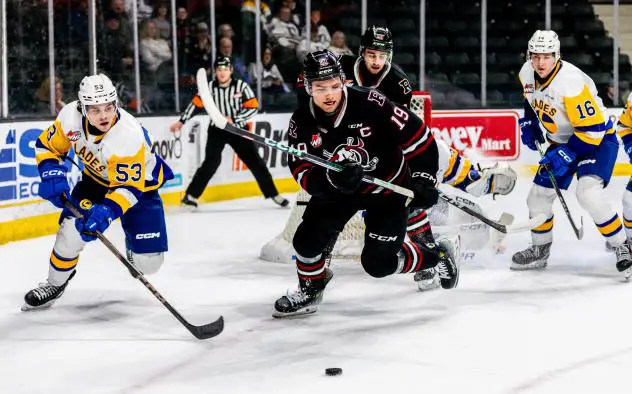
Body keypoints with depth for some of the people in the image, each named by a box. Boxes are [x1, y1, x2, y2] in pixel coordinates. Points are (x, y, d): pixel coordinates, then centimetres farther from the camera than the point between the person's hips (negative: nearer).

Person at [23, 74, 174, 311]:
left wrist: (107, 211, -48)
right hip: (97, 178, 4)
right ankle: (55, 283, 9)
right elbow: (47, 146, -6)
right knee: (72, 227, -19)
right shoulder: (71, 116, -24)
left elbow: (129, 188, -33)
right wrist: (52, 175, -22)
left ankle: (134, 246, 30)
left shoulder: (130, 136, -38)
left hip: (139, 182, -3)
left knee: (148, 262, -10)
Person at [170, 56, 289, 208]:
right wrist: (181, 121, 3)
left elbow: (253, 107, -12)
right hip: (217, 130, 0)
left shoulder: (241, 86, -10)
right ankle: (191, 195, -11)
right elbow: (196, 104, 5)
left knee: (255, 161, 1)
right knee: (211, 162, -17)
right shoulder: (209, 87, -5)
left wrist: (234, 119, -21)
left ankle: (273, 194, 11)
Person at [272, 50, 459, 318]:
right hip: (338, 189, 4)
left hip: (388, 187, -4)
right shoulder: (302, 123, -16)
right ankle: (310, 290, 21)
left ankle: (438, 255, 18)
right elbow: (304, 174, -20)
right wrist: (332, 179, -39)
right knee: (307, 239, -8)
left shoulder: (370, 104, -29)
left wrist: (423, 179, -20)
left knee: (379, 263, -8)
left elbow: (419, 137, -20)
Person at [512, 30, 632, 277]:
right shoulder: (526, 74, -7)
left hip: (598, 139, -8)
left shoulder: (571, 82, -31)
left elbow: (593, 128, -30)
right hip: (561, 141, 8)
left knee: (588, 193, -30)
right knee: (538, 196, 9)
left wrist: (566, 155, -29)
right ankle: (540, 250, 32)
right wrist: (529, 123, 6)